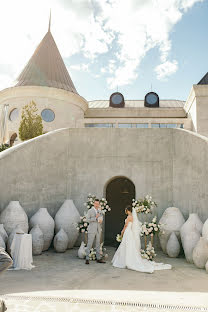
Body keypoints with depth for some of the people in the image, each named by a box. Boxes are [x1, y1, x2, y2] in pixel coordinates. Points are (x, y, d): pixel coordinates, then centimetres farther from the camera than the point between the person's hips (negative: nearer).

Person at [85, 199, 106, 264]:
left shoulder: (99, 211, 11)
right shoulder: (90, 211, -7)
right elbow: (87, 219, -12)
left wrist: (101, 220, -1)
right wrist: (95, 218, -20)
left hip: (98, 230, 6)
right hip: (92, 230, -6)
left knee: (98, 244, 10)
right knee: (89, 244, -4)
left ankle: (98, 258, 17)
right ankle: (87, 259, 4)